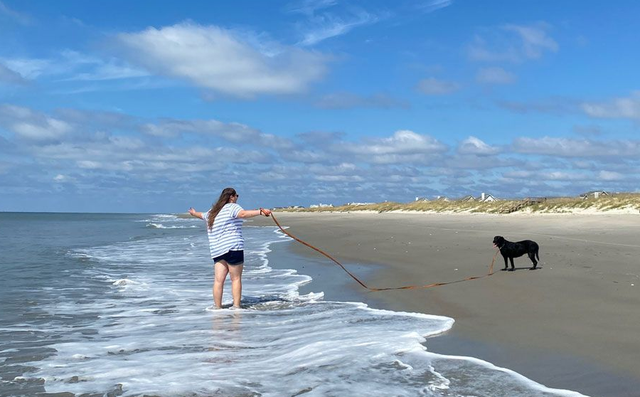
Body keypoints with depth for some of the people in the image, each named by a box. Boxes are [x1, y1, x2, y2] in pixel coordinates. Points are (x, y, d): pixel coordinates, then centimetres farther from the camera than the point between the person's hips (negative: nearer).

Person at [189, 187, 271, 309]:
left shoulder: (212, 212, 20)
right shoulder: (232, 207, -3)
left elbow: (203, 215, 41)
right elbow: (243, 214, -23)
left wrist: (194, 213, 63)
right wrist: (260, 211, -33)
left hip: (216, 251, 7)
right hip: (233, 248, -7)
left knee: (218, 280, 4)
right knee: (236, 279, -1)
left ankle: (217, 307, 5)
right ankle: (236, 306, -2)